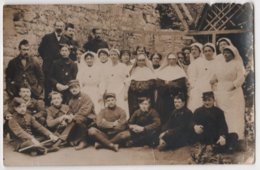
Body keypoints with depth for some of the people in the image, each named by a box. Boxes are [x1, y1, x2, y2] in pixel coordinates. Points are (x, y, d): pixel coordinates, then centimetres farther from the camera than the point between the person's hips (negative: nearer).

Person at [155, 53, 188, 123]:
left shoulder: (180, 71, 9)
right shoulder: (162, 70, 15)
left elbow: (182, 84, -4)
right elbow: (157, 83, 5)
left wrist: (171, 84, -11)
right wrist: (164, 83, -12)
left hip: (175, 98, -2)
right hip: (163, 97, 2)